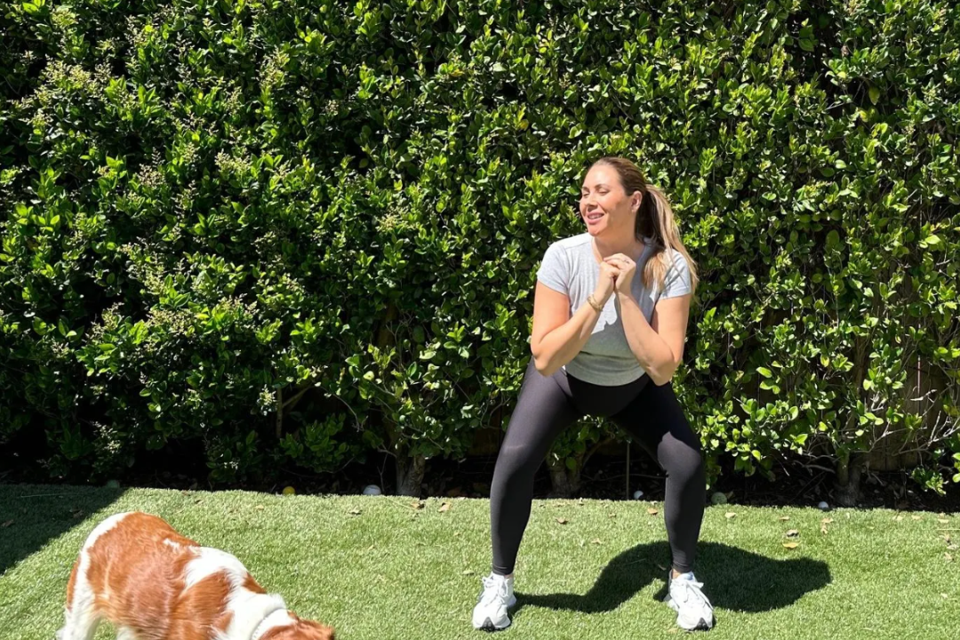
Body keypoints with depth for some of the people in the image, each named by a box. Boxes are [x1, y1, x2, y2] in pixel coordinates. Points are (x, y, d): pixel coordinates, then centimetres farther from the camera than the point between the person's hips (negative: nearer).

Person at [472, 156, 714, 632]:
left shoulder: (670, 267, -28)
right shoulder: (564, 257, -28)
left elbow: (663, 369, -33)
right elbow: (545, 360, -30)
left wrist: (625, 296, -39)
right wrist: (596, 299, -38)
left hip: (635, 387, 1)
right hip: (565, 379, 0)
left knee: (688, 465, -17)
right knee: (513, 462, -20)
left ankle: (682, 579, 10)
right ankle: (499, 582, 3)